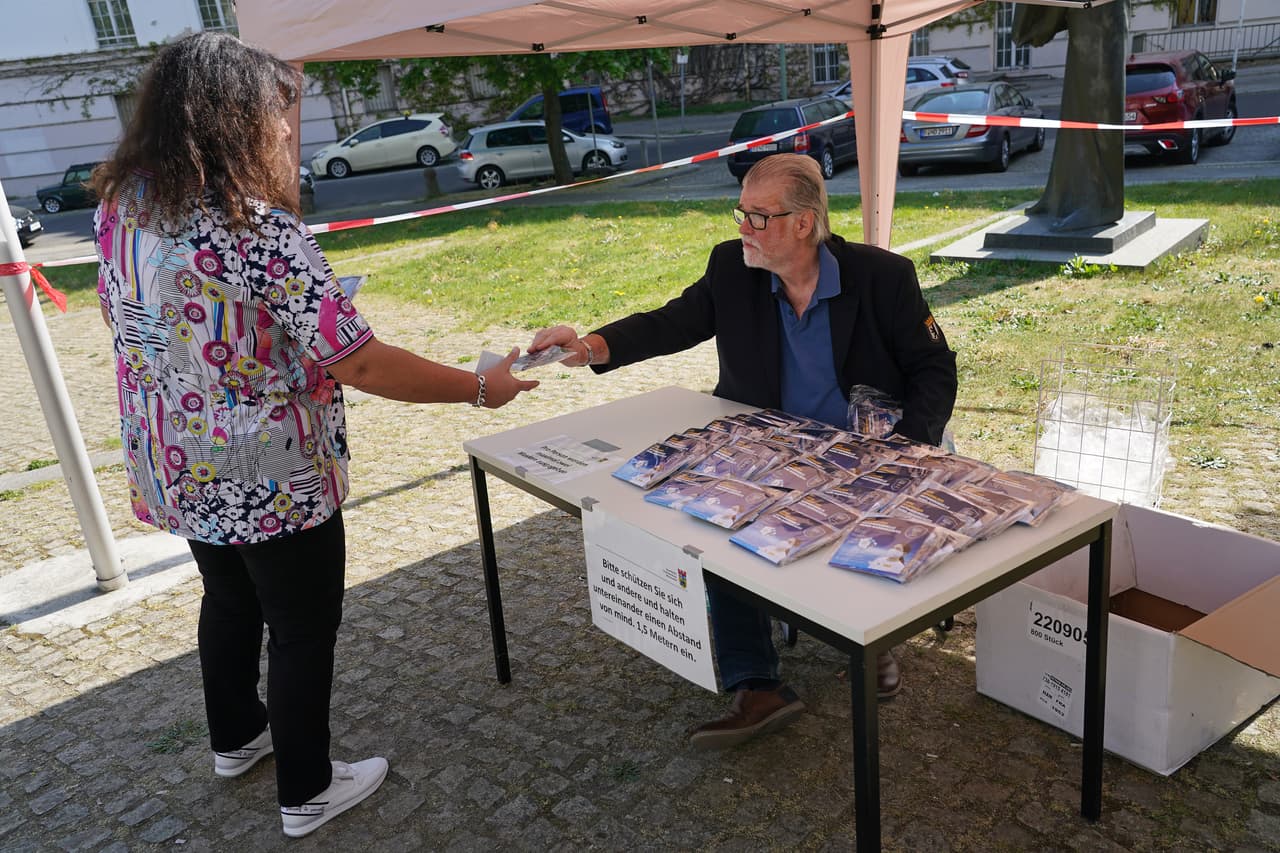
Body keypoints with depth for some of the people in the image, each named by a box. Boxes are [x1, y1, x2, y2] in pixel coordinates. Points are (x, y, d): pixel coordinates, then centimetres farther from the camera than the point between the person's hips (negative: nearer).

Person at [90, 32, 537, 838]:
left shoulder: (121, 207, -2)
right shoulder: (261, 230, -26)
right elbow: (361, 363, -26)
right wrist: (481, 388, -16)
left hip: (178, 472, 8)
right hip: (273, 484, -8)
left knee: (229, 599, 28)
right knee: (304, 628, 12)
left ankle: (236, 737, 50)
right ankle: (307, 792, 30)